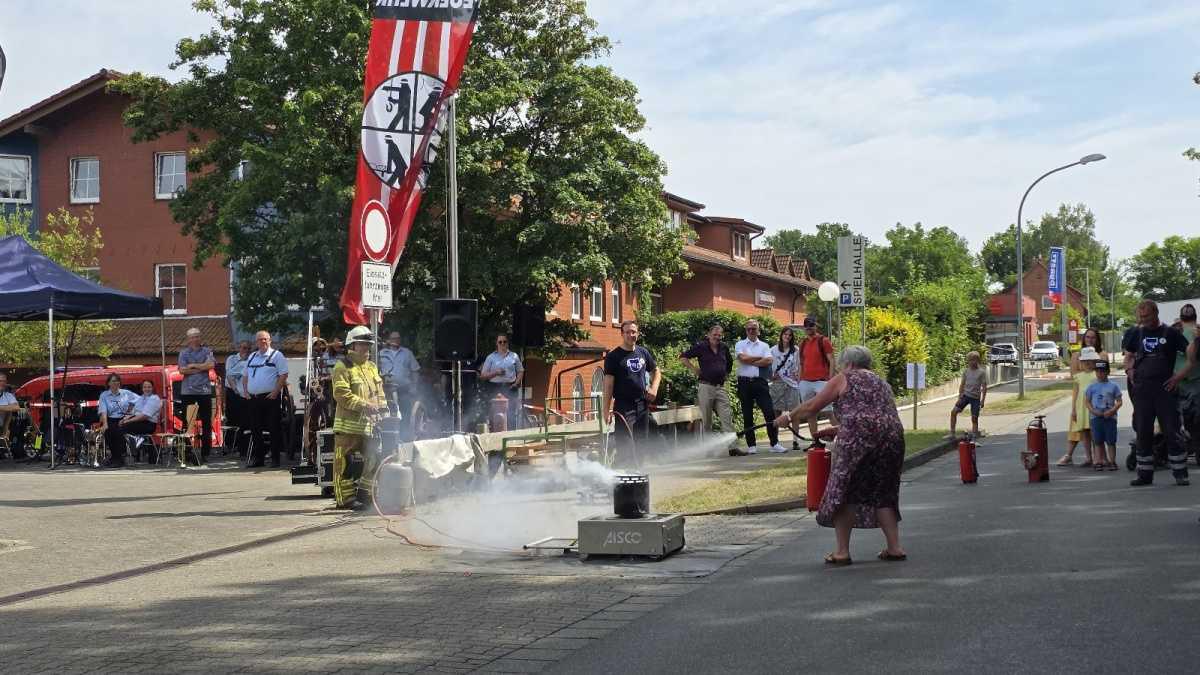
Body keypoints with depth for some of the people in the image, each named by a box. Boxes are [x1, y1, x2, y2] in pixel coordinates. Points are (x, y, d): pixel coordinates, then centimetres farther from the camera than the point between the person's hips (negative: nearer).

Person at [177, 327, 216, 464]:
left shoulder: (207, 351, 8)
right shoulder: (183, 353, 8)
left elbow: (211, 364, -10)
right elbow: (182, 370, -6)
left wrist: (193, 366, -7)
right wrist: (201, 368, -7)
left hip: (204, 390, 0)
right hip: (187, 391, 0)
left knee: (206, 422, 2)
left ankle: (205, 453, 7)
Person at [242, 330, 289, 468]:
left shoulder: (277, 355, 1)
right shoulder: (252, 357, 19)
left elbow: (283, 375, -7)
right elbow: (245, 376, 24)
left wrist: (276, 391, -15)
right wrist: (245, 391, 9)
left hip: (270, 397, -5)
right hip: (253, 398, 5)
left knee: (274, 429, -4)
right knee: (255, 429, 7)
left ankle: (275, 458, 1)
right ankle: (258, 457, 15)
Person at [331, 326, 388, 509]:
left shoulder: (372, 367, 20)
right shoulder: (343, 367, -6)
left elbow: (379, 391, 23)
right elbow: (342, 394, -16)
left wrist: (382, 405, 3)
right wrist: (364, 405, -23)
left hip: (370, 424, 8)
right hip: (349, 424, -7)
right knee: (348, 463, -6)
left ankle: (367, 494, 21)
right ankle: (346, 497, -3)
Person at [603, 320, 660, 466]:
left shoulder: (643, 352, 12)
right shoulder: (613, 356, -4)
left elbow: (656, 372, 25)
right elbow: (608, 383, -8)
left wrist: (654, 388, 5)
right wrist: (606, 409, -13)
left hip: (642, 404, 6)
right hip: (624, 406, -6)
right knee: (625, 444, -13)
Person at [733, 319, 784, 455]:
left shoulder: (764, 346, 11)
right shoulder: (740, 344, 8)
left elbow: (768, 361, -6)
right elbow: (743, 358, -11)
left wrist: (750, 361, -8)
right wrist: (759, 358, -3)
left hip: (760, 382, 1)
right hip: (744, 382, 0)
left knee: (769, 412, -7)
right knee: (747, 415, 4)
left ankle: (774, 444, -3)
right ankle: (751, 446, 10)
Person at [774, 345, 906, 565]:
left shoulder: (843, 380, 9)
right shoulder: (882, 383, 28)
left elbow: (812, 406, 12)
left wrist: (789, 417, 27)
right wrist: (837, 430, 39)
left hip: (858, 440, -6)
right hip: (892, 437, 6)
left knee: (843, 491, 4)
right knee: (882, 494, 17)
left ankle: (842, 551, 4)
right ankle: (895, 548, 13)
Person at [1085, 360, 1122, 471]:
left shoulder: (1113, 386, 5)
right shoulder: (1092, 387, 7)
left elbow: (1119, 401, 3)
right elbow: (1087, 401, 7)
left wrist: (1112, 410, -13)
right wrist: (1093, 411, -10)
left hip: (1110, 417, -1)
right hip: (1096, 417, 1)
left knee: (1111, 441, 1)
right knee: (1098, 441, 3)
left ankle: (1112, 462, 6)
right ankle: (1098, 462, 6)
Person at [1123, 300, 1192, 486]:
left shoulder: (1170, 333, -1)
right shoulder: (1137, 334, 10)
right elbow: (1128, 355, 23)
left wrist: (1179, 376, -10)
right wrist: (1129, 370, 3)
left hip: (1165, 389, -4)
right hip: (1142, 390, 4)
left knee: (1172, 432, -4)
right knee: (1143, 433, 6)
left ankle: (1180, 474, 2)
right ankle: (1144, 474, 13)